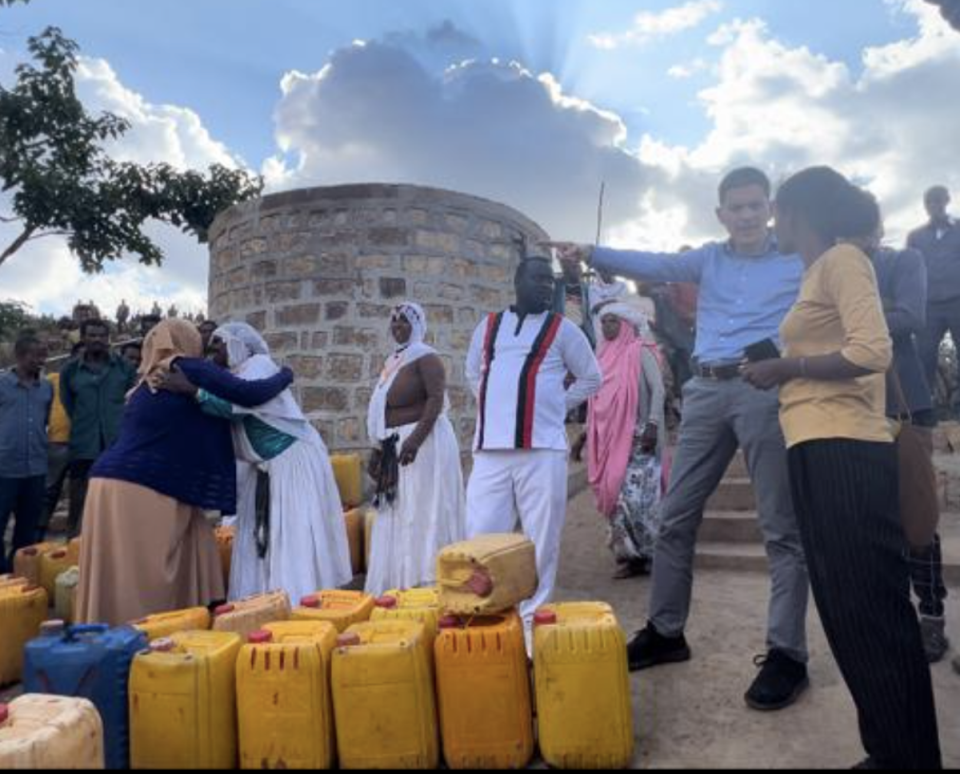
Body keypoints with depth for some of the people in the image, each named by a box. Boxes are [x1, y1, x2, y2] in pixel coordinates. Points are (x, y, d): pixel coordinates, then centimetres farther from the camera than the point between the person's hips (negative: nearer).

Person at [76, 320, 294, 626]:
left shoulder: (148, 384, 21)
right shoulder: (190, 369, -2)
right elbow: (249, 395, -8)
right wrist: (285, 376, 9)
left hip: (119, 484, 8)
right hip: (138, 492, -8)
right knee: (139, 590, -2)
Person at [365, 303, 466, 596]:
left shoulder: (425, 357, -10)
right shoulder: (393, 360, 18)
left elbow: (437, 399, -22)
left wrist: (416, 438, -31)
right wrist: (380, 446, 18)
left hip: (424, 441, -9)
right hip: (396, 445, 10)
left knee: (423, 514, -6)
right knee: (399, 517, 13)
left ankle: (427, 582, 0)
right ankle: (401, 582, 22)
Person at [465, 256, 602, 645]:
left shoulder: (562, 329, 6)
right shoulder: (488, 326, 14)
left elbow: (591, 379, 14)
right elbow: (472, 374, 27)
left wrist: (557, 405, 8)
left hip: (542, 449, -2)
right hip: (490, 449, 3)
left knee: (541, 539, 1)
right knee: (480, 536, 2)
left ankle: (532, 619, 13)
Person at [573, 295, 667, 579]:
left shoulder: (640, 351, -2)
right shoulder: (605, 356, 17)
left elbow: (658, 390, -10)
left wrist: (653, 425, -22)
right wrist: (586, 435, 19)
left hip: (637, 438, -7)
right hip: (609, 439, 7)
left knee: (637, 497, -11)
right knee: (614, 497, 4)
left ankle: (655, 556, 0)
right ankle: (632, 556, 12)